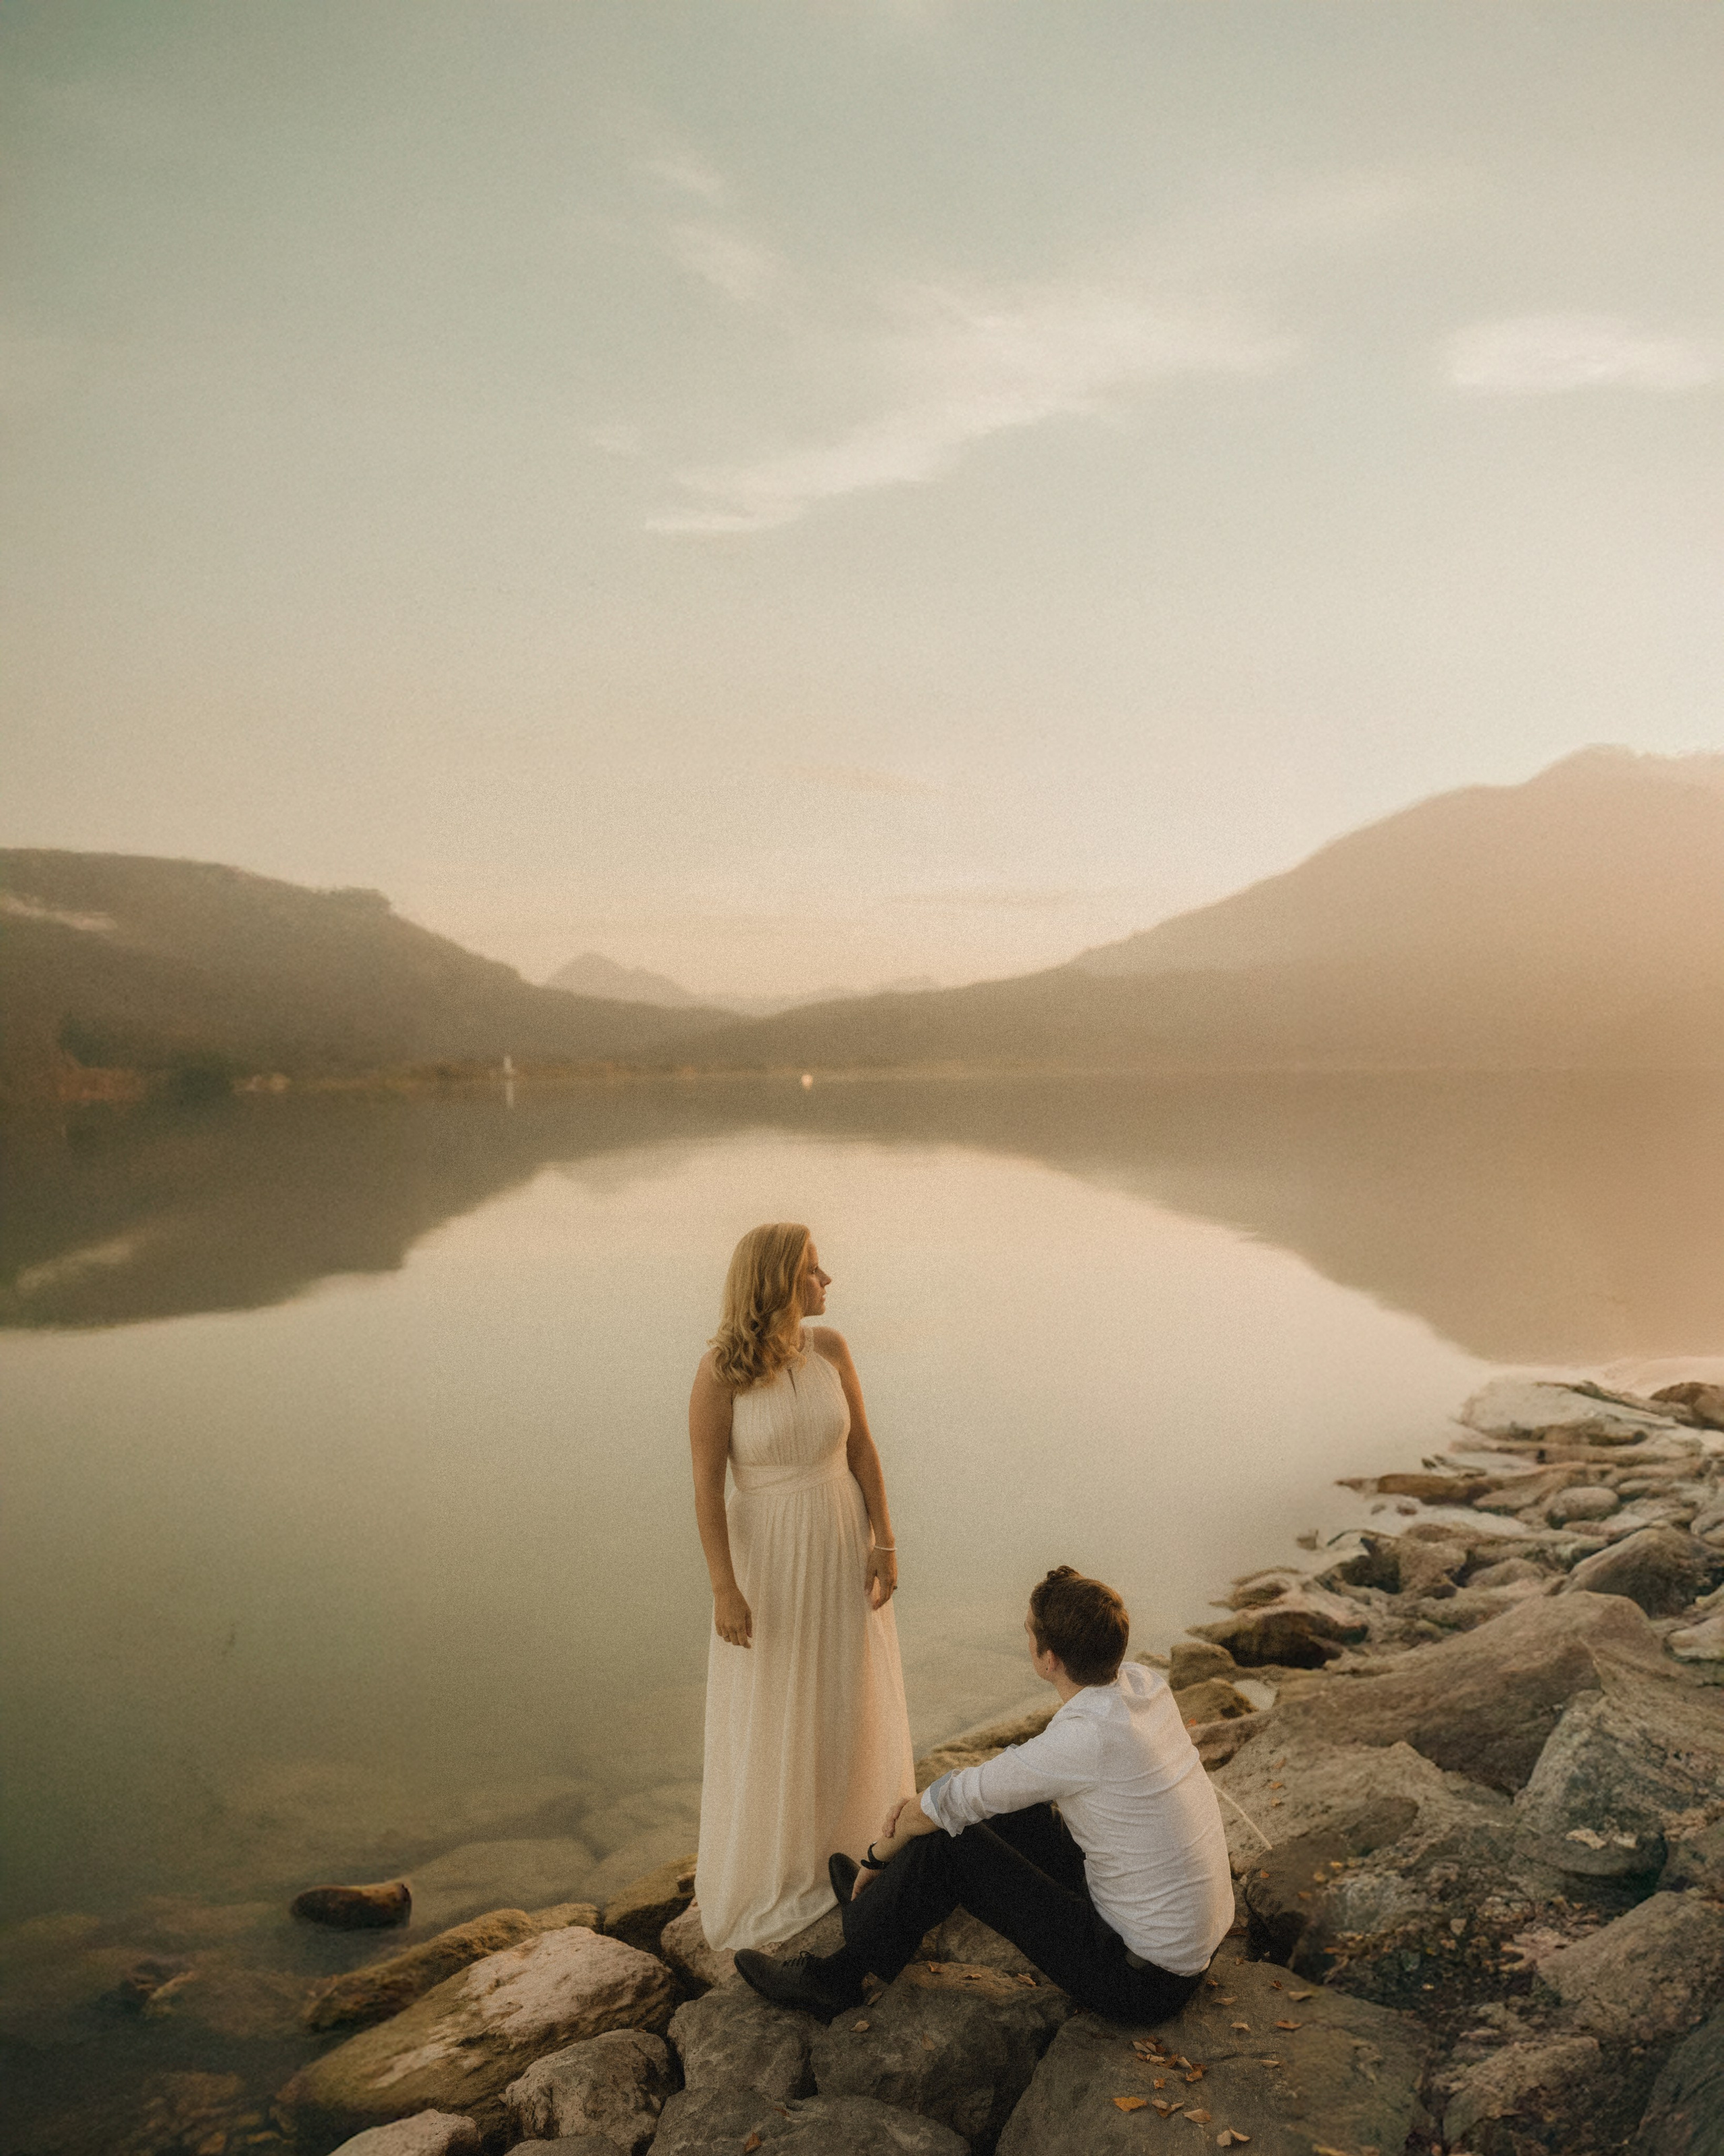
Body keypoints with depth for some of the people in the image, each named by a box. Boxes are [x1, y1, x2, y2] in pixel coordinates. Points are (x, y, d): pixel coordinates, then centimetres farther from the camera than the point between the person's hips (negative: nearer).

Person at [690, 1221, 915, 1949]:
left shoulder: (829, 1346, -8)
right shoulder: (719, 1371, -21)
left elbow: (862, 1448, -2)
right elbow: (706, 1483, -17)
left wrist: (884, 1544, -5)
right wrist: (724, 1589, -17)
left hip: (842, 1547, 4)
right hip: (768, 1553, -4)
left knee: (850, 1696, 18)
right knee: (770, 1709, 10)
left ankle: (849, 1836, 42)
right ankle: (764, 1857, 34)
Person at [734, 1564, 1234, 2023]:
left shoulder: (1088, 1736, -28)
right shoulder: (1142, 1684, -4)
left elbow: (952, 1803, -13)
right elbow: (1030, 1762, 11)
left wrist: (880, 1855, 7)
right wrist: (926, 1805, 3)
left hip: (1141, 1980, -8)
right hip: (1192, 1942, 8)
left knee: (947, 1843, -7)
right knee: (1010, 1810, 17)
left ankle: (837, 1978, 12)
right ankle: (888, 1895, 38)